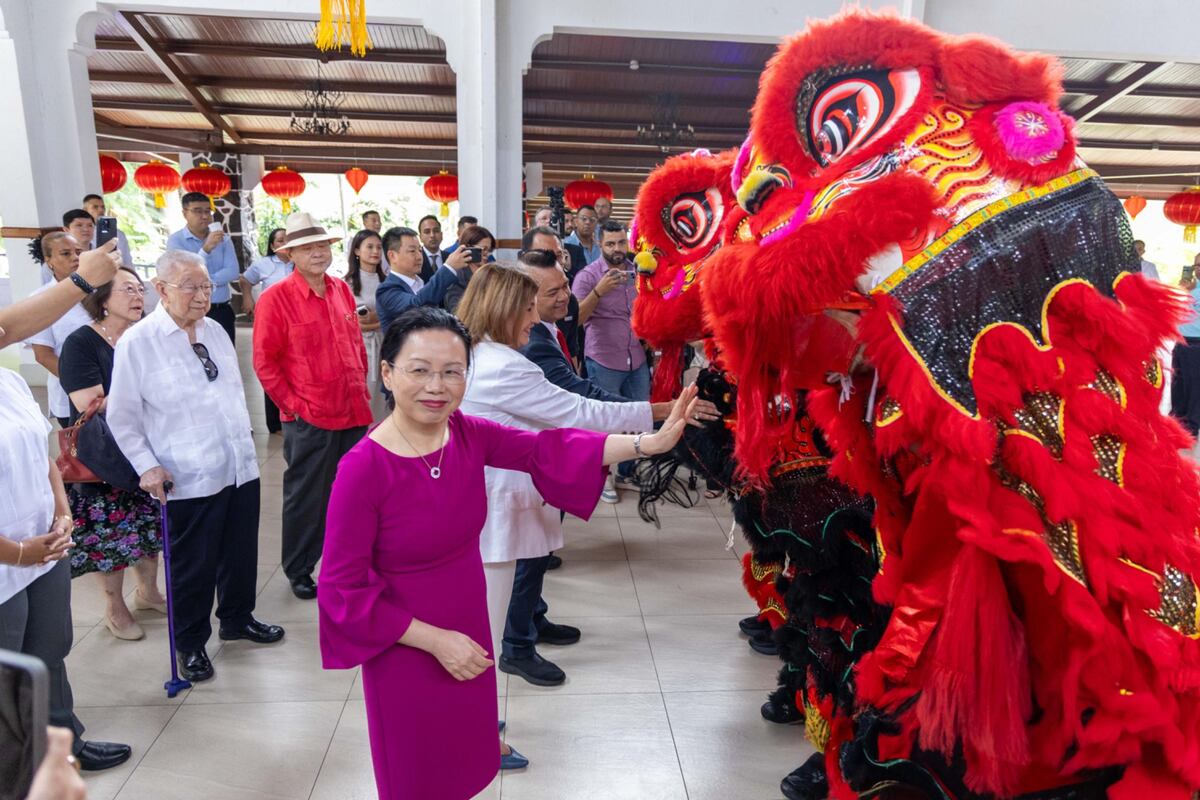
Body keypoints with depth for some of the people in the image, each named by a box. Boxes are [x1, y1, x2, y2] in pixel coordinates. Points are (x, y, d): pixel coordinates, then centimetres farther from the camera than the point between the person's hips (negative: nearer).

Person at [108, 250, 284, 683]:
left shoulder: (215, 330, 7)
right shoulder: (137, 343, -9)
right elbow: (122, 417, -4)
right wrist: (147, 467, -9)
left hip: (242, 468, 5)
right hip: (189, 480, -5)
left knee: (241, 553, 17)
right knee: (194, 566, 8)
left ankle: (238, 618, 41)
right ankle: (191, 643, 30)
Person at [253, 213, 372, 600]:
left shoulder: (342, 290, 8)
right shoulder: (275, 299, -9)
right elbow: (264, 362, -9)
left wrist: (362, 390, 11)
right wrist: (292, 405, -10)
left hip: (353, 414, 5)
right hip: (309, 420, -5)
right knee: (306, 497, 10)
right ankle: (297, 569, 28)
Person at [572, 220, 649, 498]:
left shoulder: (638, 272, 7)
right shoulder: (588, 275, -8)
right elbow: (575, 317, -17)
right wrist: (599, 291, -28)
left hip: (637, 359, 5)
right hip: (604, 361, -5)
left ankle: (627, 474, 26)